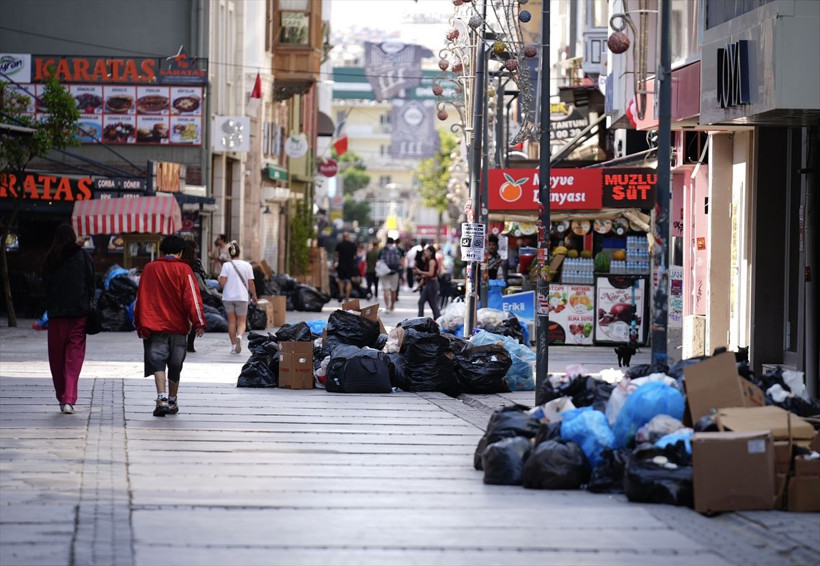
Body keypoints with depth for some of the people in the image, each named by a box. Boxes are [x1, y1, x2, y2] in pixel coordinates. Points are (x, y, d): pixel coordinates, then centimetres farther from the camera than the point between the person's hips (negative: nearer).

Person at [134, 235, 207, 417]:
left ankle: (162, 398, -27)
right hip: (178, 326, 0)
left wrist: (139, 323, 16)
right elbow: (192, 297, -7)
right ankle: (172, 402, 23)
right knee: (175, 366, 12)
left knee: (157, 361, -7)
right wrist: (199, 323, -5)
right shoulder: (183, 270, -1)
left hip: (154, 325, 0)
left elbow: (140, 297, 9)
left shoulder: (149, 269, 6)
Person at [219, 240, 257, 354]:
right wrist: (254, 296, 14)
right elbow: (251, 284, -1)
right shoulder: (247, 265, -3)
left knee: (231, 321, 12)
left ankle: (233, 346, 13)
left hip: (228, 297, 0)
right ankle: (239, 336, -25)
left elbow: (222, 282, -14)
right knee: (241, 321, 7)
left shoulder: (226, 265, -7)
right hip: (242, 297, 0)